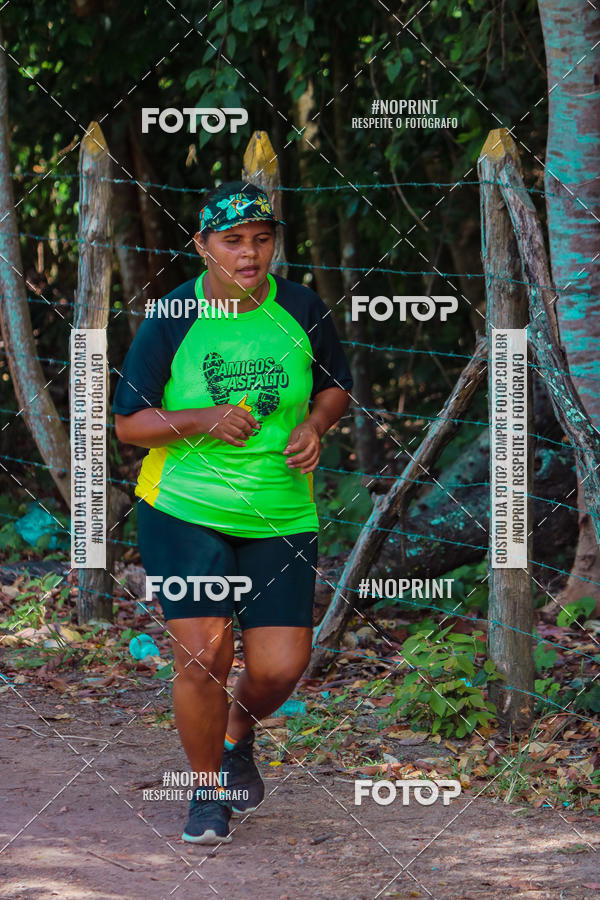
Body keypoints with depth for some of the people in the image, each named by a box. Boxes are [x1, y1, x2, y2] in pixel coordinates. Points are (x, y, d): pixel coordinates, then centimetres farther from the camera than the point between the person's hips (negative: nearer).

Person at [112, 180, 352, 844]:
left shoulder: (302, 310, 0)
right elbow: (127, 422, -4)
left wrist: (314, 425, -5)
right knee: (202, 656, -11)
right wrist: (204, 421, -19)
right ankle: (208, 792, 14)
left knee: (280, 668, -3)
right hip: (184, 510, -2)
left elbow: (336, 385, 17)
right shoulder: (169, 321, -7)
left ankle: (237, 739, 33)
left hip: (281, 514, 2)